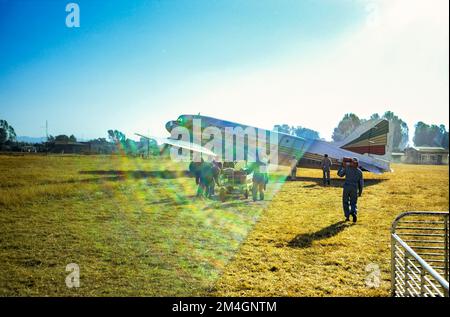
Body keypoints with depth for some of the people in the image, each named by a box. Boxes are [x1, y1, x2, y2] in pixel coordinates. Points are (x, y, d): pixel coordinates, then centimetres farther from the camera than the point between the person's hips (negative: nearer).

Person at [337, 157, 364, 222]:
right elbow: (361, 183, 9)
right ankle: (354, 213, -19)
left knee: (346, 202, 14)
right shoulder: (359, 171, 7)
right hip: (354, 189, 1)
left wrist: (342, 166, 19)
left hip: (346, 187, -1)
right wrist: (360, 192, 17)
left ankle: (347, 217, 10)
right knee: (353, 203, 10)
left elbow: (340, 174, 11)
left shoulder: (347, 168, -1)